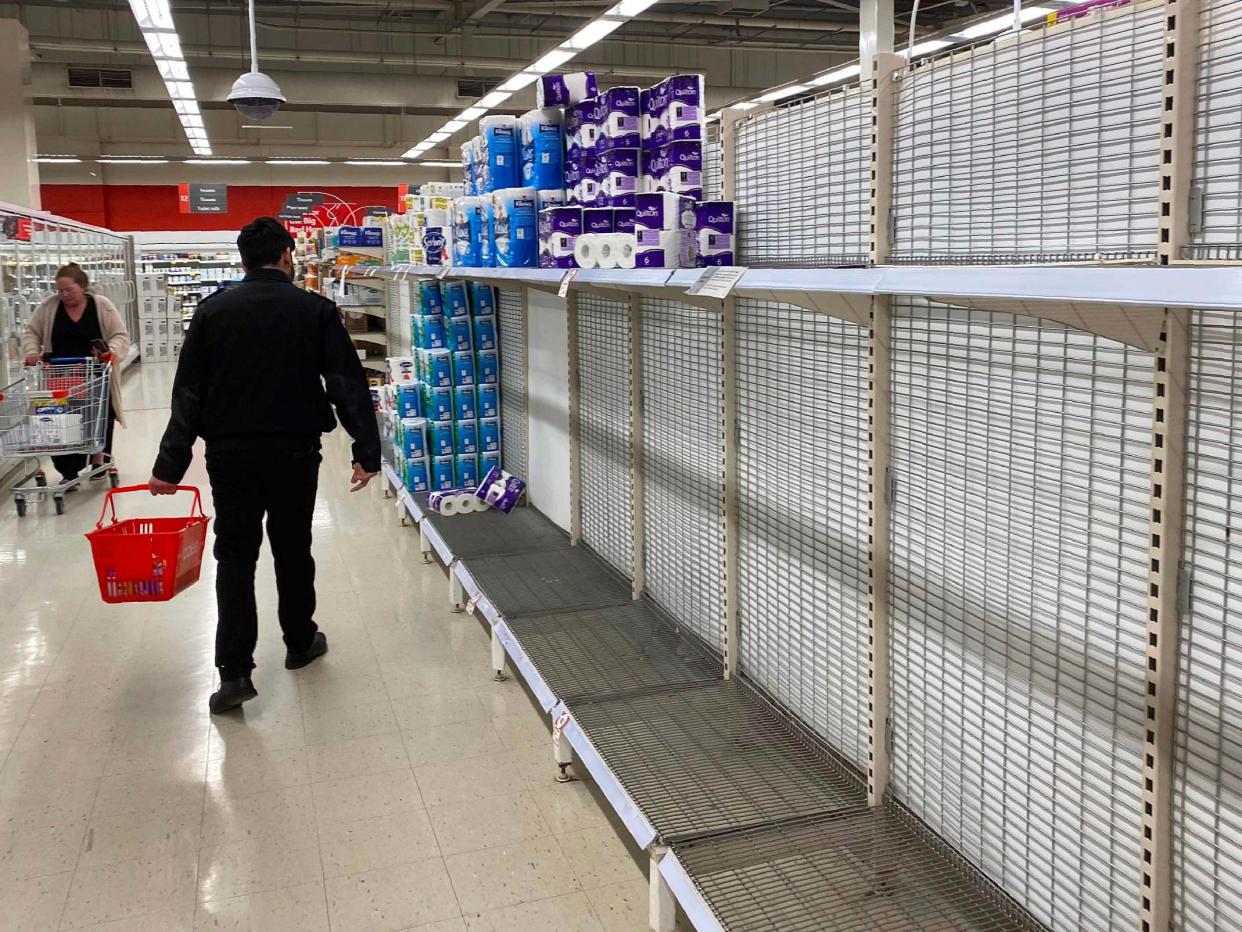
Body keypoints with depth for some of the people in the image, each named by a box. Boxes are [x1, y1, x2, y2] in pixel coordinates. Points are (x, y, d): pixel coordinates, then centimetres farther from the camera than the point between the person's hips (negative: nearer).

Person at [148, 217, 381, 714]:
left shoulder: (213, 310, 2)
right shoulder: (315, 310, -3)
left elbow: (188, 393, -1)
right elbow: (349, 384, -9)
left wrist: (171, 463, -1)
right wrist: (366, 450, -7)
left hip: (230, 453, 1)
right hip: (294, 451, -1)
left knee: (234, 555, 6)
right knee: (293, 549, 15)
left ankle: (234, 672, 0)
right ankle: (300, 642, 31)